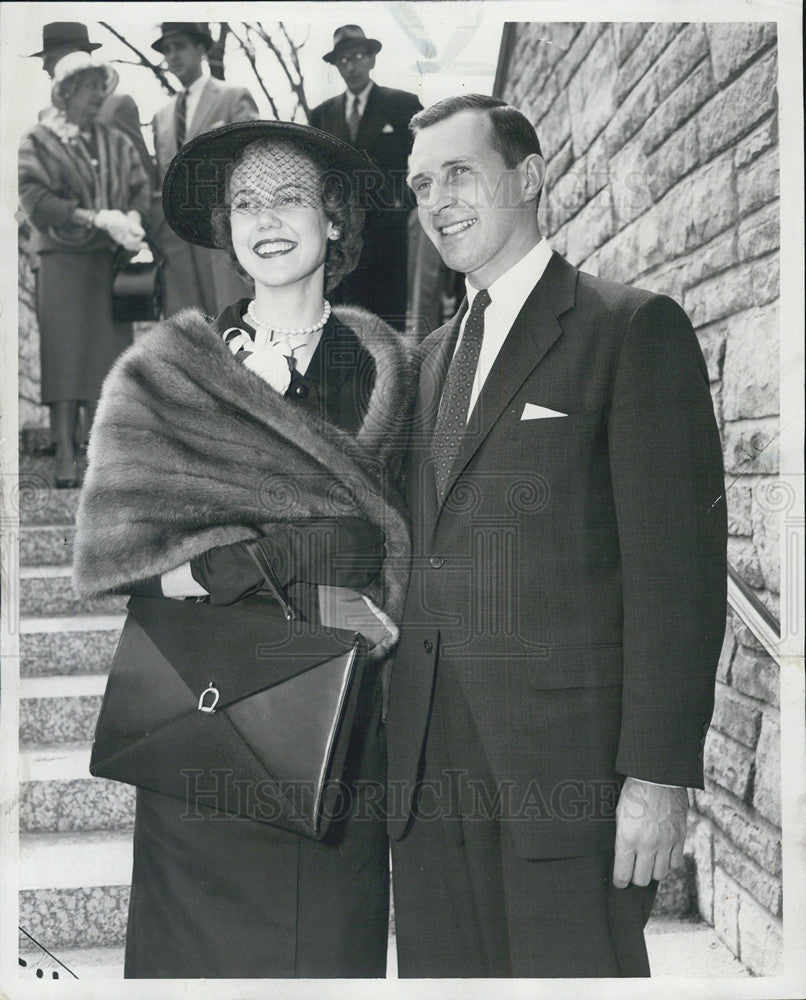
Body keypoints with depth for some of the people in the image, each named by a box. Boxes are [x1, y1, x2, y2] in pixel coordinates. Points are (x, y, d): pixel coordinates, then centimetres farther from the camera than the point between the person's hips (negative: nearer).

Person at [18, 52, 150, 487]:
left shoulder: (117, 143, 19)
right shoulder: (37, 142, 4)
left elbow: (141, 189, 11)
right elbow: (36, 201, -8)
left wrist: (131, 218, -13)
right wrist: (96, 217, -16)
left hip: (111, 264, 4)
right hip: (62, 262, -4)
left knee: (110, 358, 0)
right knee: (65, 359, -7)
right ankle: (66, 461, -6)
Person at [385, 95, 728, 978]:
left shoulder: (635, 328, -3)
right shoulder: (434, 354, 17)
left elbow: (675, 563, -9)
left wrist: (659, 773, -14)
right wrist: (391, 730, 9)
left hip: (568, 753, -5)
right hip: (429, 762, 6)